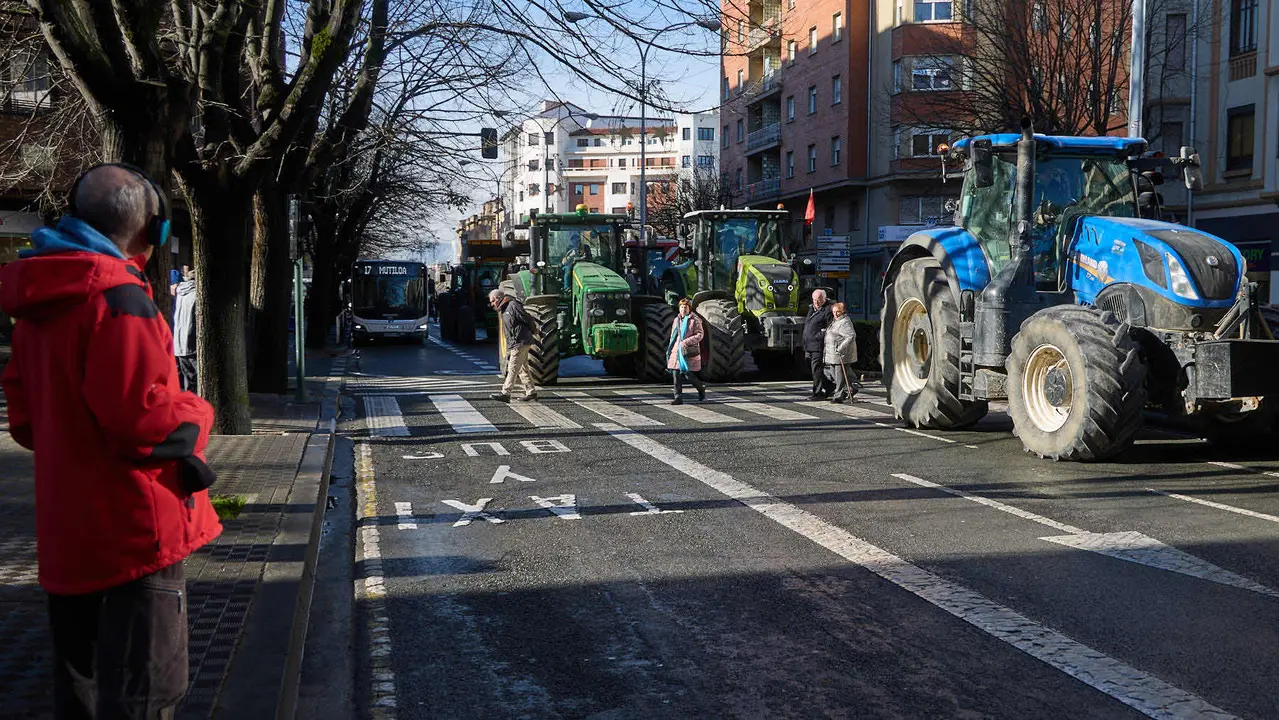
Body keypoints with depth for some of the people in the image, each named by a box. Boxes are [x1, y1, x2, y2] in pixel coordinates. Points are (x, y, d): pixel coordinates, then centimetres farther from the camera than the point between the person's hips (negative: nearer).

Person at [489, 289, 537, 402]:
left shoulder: (513, 306, -14)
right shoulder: (503, 310, 17)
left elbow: (528, 320, -13)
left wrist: (529, 333, 0)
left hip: (520, 343, -10)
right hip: (514, 344, 10)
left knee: (513, 368, -10)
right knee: (523, 368, 12)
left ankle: (505, 393, -12)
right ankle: (531, 392, 17)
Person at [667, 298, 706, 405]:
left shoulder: (695, 320, -4)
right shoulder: (676, 320, 15)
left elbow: (700, 334, -10)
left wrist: (687, 341, -20)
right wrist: (669, 349, 18)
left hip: (688, 352, -6)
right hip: (676, 352, 6)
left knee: (688, 374, -5)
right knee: (676, 374, -1)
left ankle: (701, 387, 23)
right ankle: (678, 398, 4)